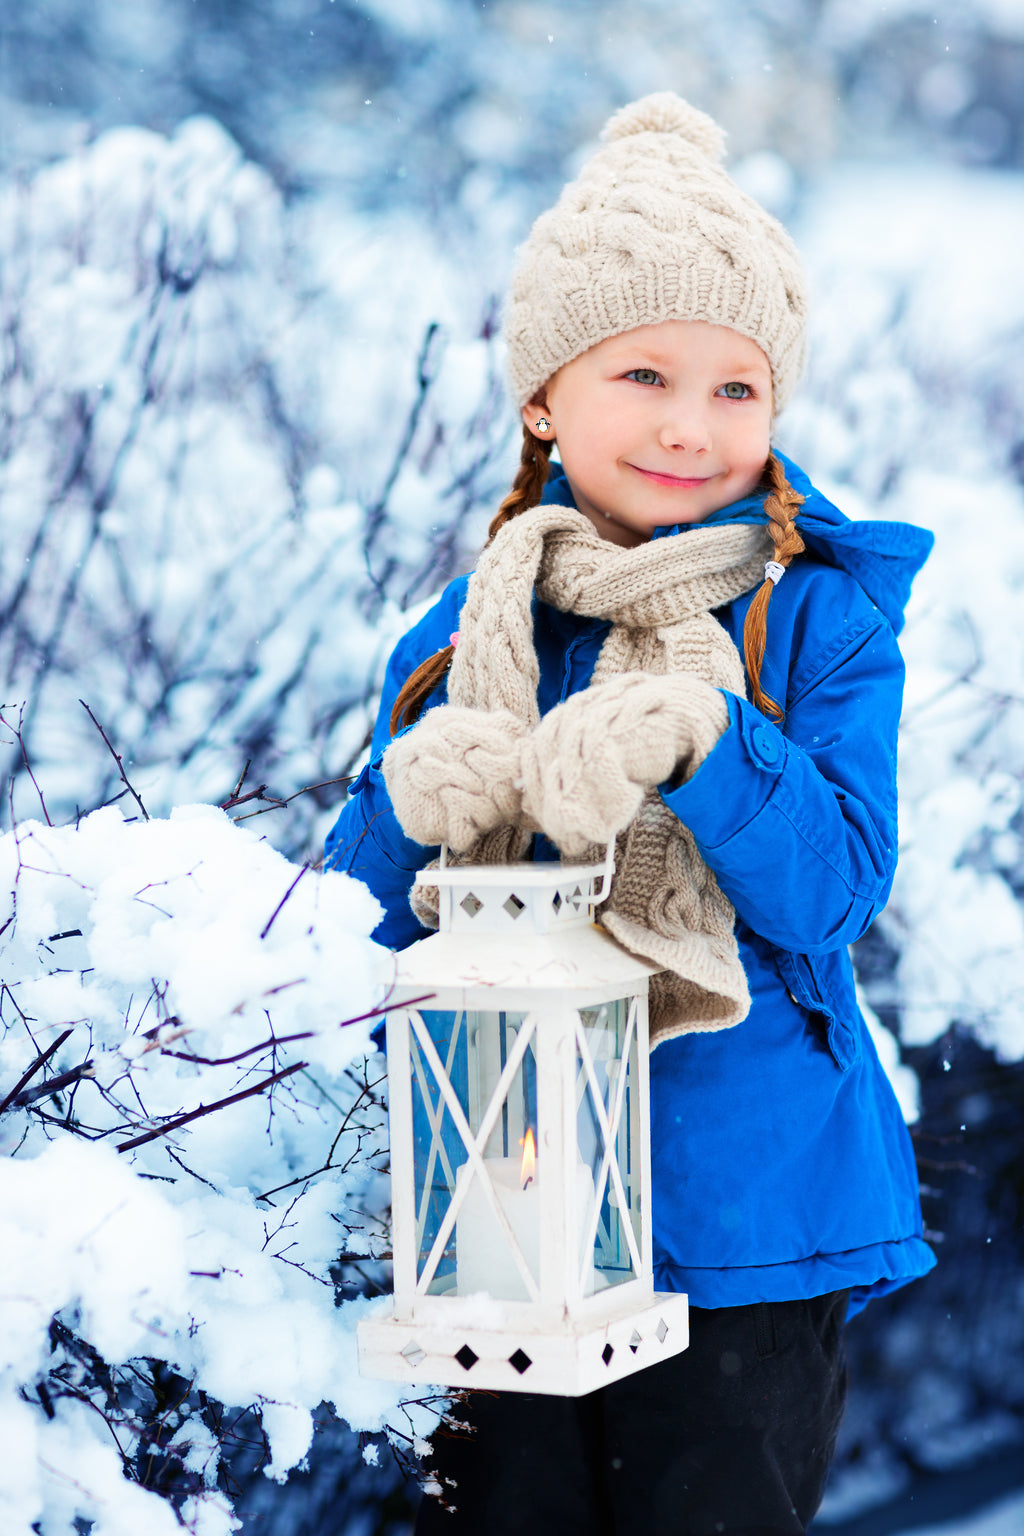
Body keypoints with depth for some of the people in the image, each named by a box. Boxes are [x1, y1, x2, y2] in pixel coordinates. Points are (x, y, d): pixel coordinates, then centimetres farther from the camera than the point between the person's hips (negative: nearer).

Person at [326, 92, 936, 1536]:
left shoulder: (825, 618, -3)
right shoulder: (465, 631, 4)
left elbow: (835, 885, -14)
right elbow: (359, 924, 2)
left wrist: (695, 741, -30)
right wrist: (418, 799, -19)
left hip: (740, 1228, -2)